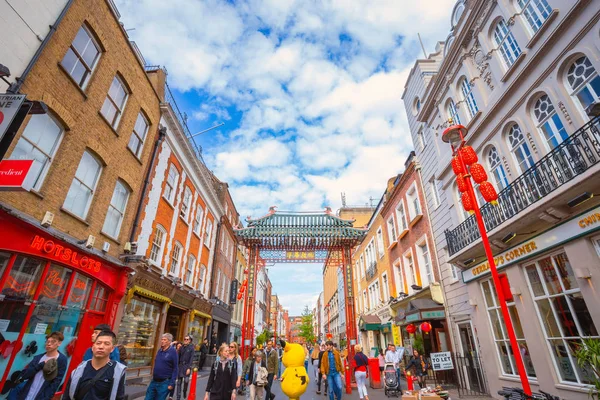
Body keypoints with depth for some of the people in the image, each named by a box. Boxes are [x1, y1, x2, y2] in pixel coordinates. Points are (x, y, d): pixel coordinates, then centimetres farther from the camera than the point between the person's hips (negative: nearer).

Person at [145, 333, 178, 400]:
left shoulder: (173, 351, -14)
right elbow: (156, 364, 17)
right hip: (154, 381, 6)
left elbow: (175, 369, -15)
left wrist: (172, 384, -17)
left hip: (164, 383, -6)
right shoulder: (160, 350, 7)